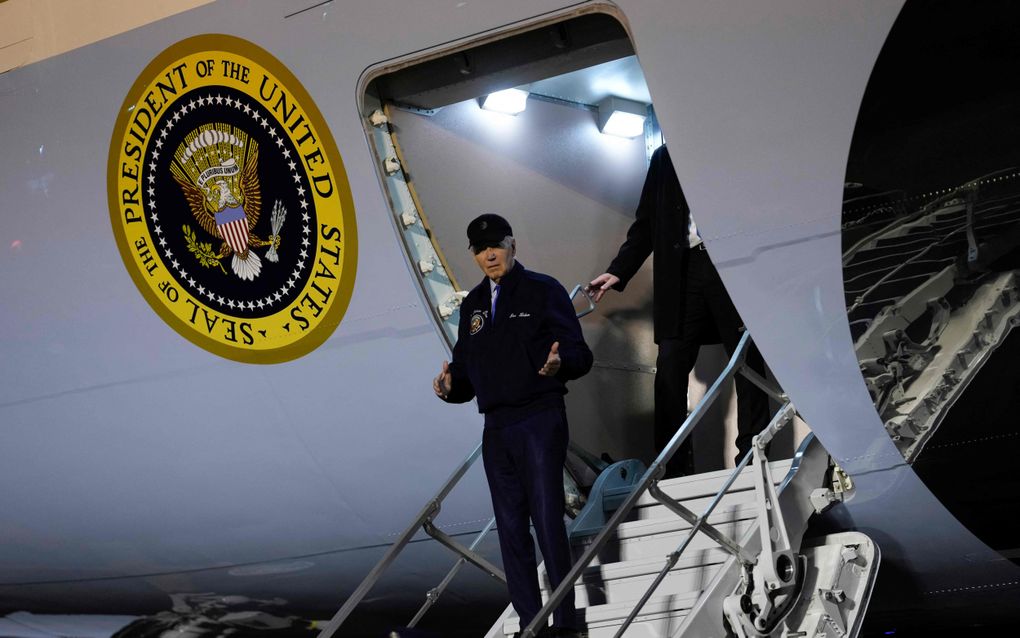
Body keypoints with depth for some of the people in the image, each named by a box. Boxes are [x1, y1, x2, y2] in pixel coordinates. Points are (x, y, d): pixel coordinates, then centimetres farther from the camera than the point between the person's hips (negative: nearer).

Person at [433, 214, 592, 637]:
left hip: (540, 421, -6)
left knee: (547, 519, -11)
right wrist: (451, 385, -4)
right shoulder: (473, 305, 17)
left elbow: (579, 354, -5)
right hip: (496, 427, 6)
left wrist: (559, 362, -27)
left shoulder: (543, 291, 0)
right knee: (511, 527, 7)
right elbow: (466, 368, 18)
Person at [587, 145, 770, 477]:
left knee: (748, 363, -1)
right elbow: (646, 224, 17)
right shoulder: (664, 157, 17)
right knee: (670, 368, -6)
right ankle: (676, 471, -5)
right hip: (683, 271, 3)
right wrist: (617, 272, 7)